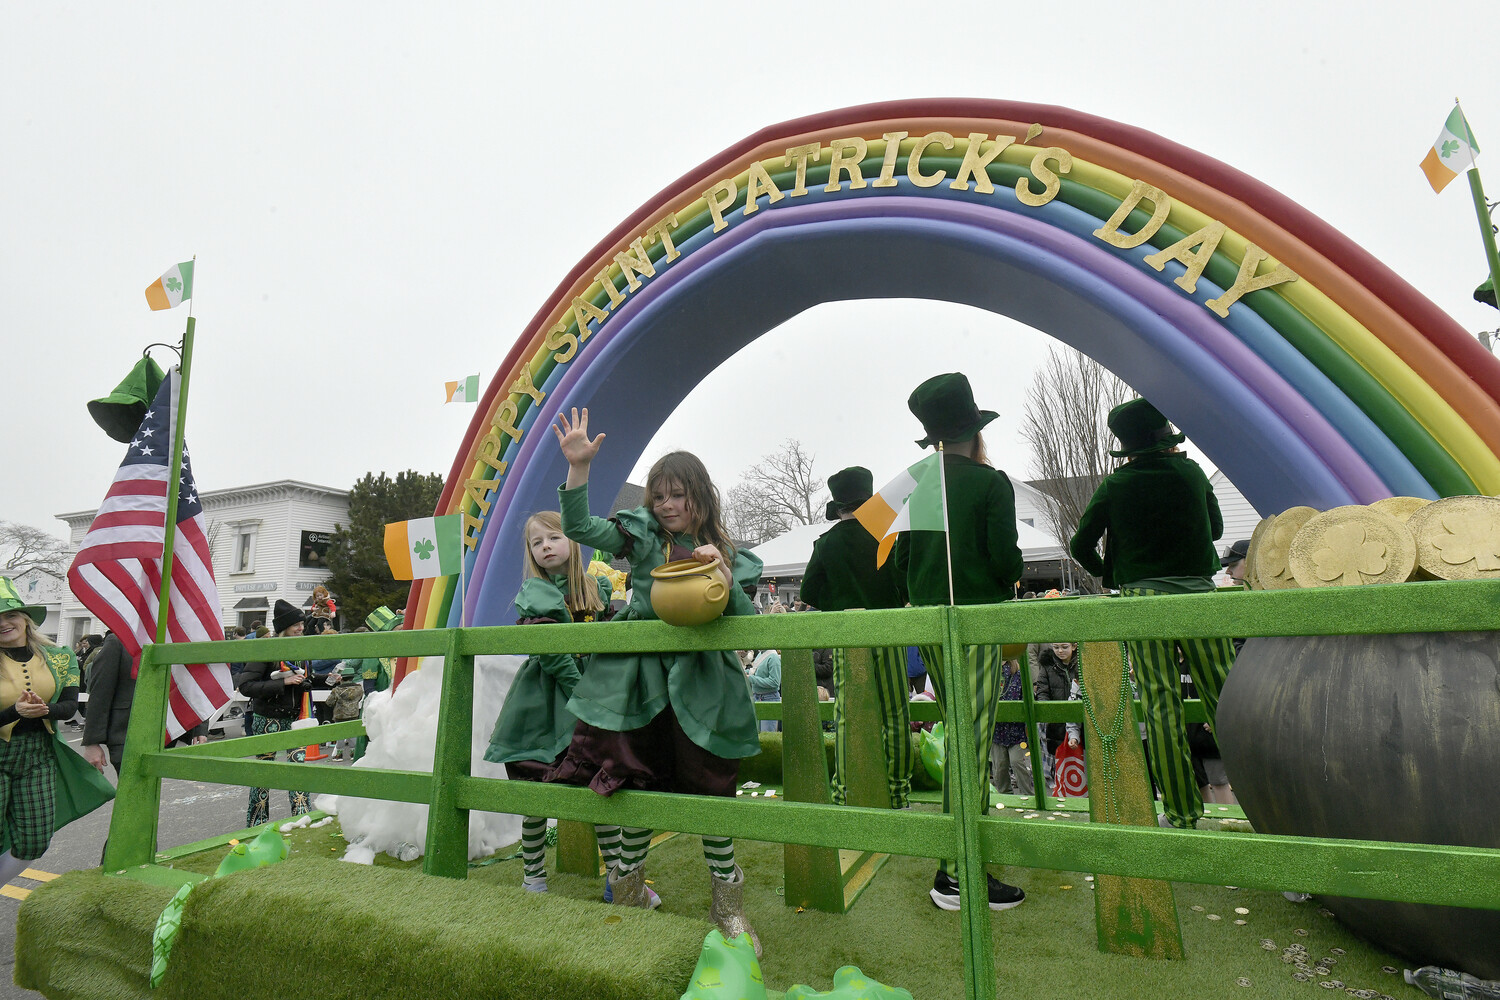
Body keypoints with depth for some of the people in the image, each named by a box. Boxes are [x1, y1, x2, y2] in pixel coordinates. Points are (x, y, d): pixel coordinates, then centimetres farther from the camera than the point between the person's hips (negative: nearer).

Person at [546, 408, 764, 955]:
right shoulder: (641, 533, 4)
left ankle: (726, 901, 23)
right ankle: (628, 885, 30)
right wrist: (578, 466, -16)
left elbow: (747, 619, -1)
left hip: (701, 683, 0)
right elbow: (578, 527, -5)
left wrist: (723, 574, -18)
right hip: (643, 678, 0)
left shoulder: (725, 552, 4)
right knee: (638, 782, 7)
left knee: (710, 786, 2)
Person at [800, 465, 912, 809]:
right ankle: (898, 791, 13)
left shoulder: (825, 543, -1)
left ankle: (843, 791, 11)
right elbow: (905, 584, -6)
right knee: (895, 714, 8)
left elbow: (810, 593, 1)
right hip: (885, 630, -1)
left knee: (845, 715, 7)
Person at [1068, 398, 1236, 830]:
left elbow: (1081, 545, 2)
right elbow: (1216, 528, 17)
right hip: (1198, 595, 2)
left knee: (1161, 706, 2)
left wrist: (1106, 572, 20)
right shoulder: (1191, 471, 4)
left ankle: (1181, 812, 9)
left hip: (1141, 599, -2)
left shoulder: (1114, 485, -1)